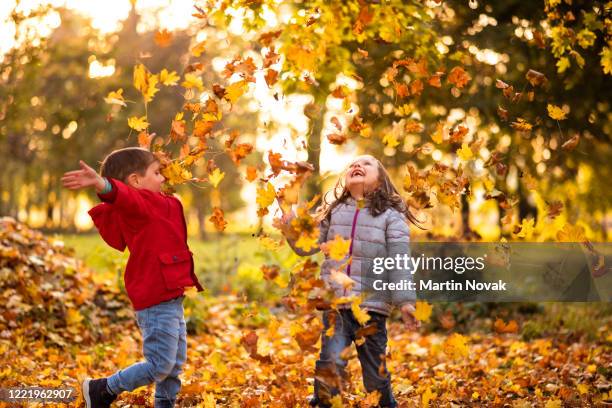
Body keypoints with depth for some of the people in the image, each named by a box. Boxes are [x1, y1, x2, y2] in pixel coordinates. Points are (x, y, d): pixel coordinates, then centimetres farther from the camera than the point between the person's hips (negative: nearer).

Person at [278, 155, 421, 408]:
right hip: (334, 304, 2)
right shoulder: (333, 212, 13)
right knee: (330, 364, -13)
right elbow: (307, 246, 9)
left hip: (372, 307, -1)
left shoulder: (391, 216, 3)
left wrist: (405, 301, -13)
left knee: (375, 372, 7)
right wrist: (291, 227, -9)